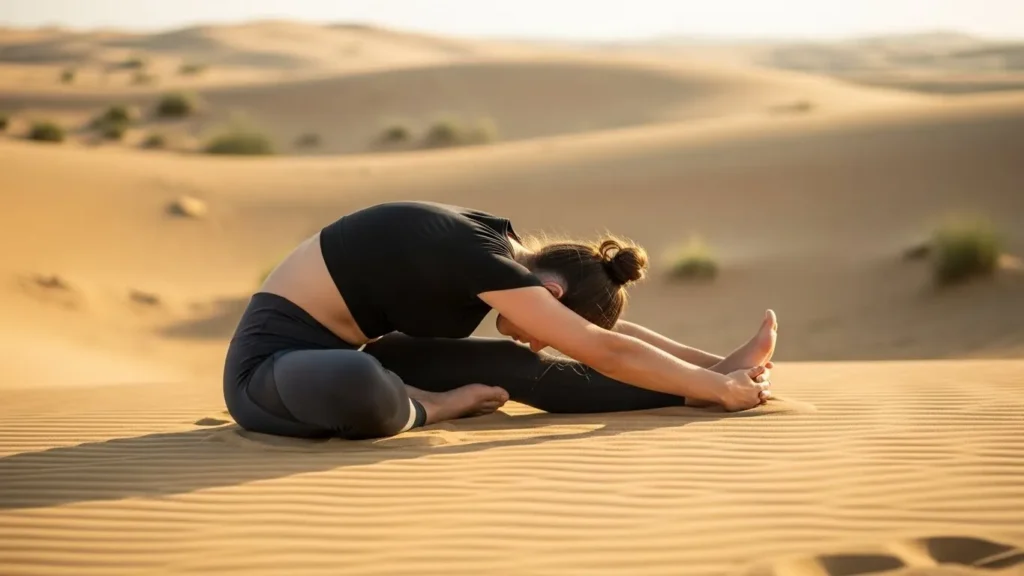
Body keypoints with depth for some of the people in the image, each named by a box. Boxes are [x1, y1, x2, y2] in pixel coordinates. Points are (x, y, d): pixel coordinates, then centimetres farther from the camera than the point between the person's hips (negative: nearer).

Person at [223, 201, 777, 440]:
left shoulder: (503, 247, 2)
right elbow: (603, 351, -23)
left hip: (338, 351, 9)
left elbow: (606, 330, 11)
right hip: (270, 358, -9)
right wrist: (715, 387, -15)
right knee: (360, 387, -44)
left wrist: (716, 365, 9)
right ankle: (433, 405, -12)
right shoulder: (479, 258, -25)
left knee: (512, 369, 2)